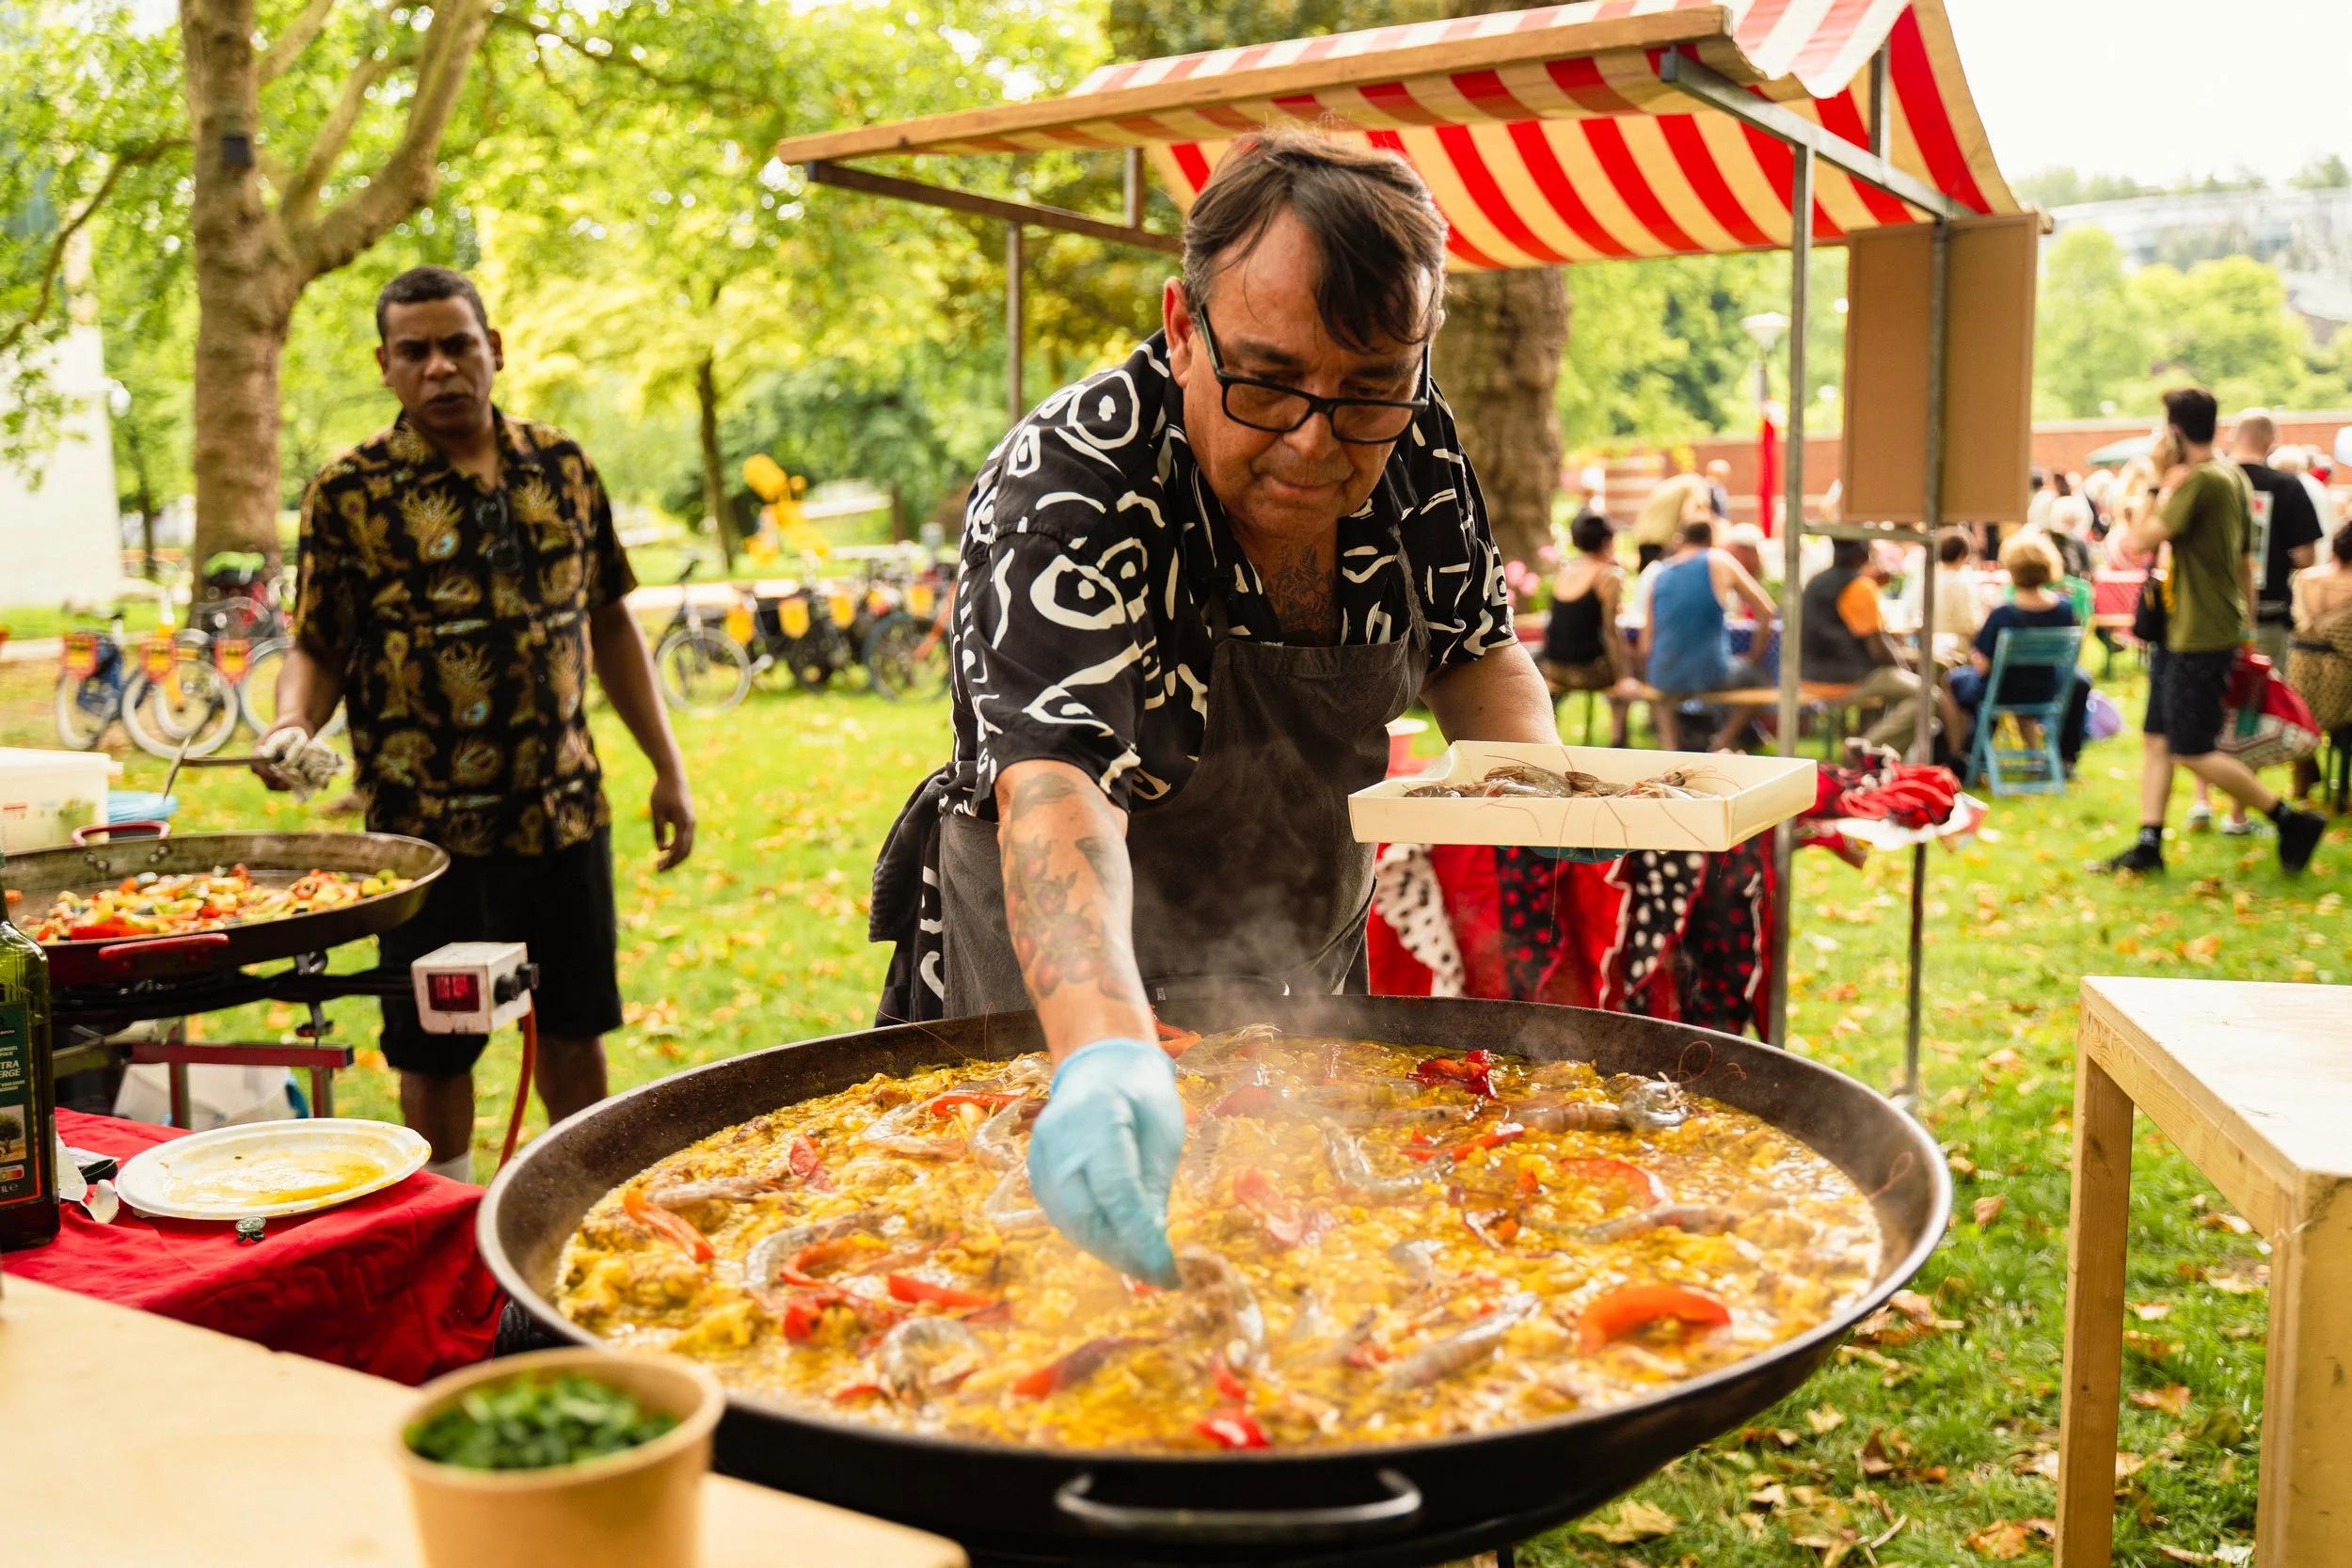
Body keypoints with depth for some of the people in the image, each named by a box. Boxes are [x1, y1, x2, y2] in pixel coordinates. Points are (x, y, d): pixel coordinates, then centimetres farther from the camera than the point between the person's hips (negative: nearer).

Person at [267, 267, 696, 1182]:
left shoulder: (562, 468, 6)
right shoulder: (349, 493, -4)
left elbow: (609, 622, 11)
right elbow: (317, 645, -2)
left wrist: (667, 767, 10)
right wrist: (292, 725, -24)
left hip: (566, 808, 3)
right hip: (429, 827, -3)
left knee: (575, 1026, 14)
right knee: (434, 1048, 8)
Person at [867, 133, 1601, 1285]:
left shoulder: (1408, 441, -13)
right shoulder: (1070, 487, -30)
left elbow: (1473, 648, 5)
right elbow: (1056, 788, -45)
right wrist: (1104, 1052, -62)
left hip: (1303, 989, 5)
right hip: (1055, 1001, -5)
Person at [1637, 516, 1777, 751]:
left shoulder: (1654, 574, 4)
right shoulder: (1719, 561, -1)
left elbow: (1646, 644, 3)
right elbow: (1766, 610, 4)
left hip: (1664, 679, 2)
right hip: (1711, 676, -2)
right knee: (1756, 677, 29)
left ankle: (1671, 746, 21)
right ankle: (1718, 747, 16)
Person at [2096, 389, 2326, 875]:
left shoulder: (2201, 479, -19)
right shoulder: (2233, 476, 12)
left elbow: (2141, 539, -22)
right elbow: (2245, 559, 19)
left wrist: (2163, 483, -12)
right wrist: (2246, 620, 25)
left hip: (2200, 638, -10)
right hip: (2179, 633, 10)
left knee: (2193, 753, -4)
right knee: (2156, 739, 10)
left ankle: (2292, 821, 5)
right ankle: (2149, 844, 13)